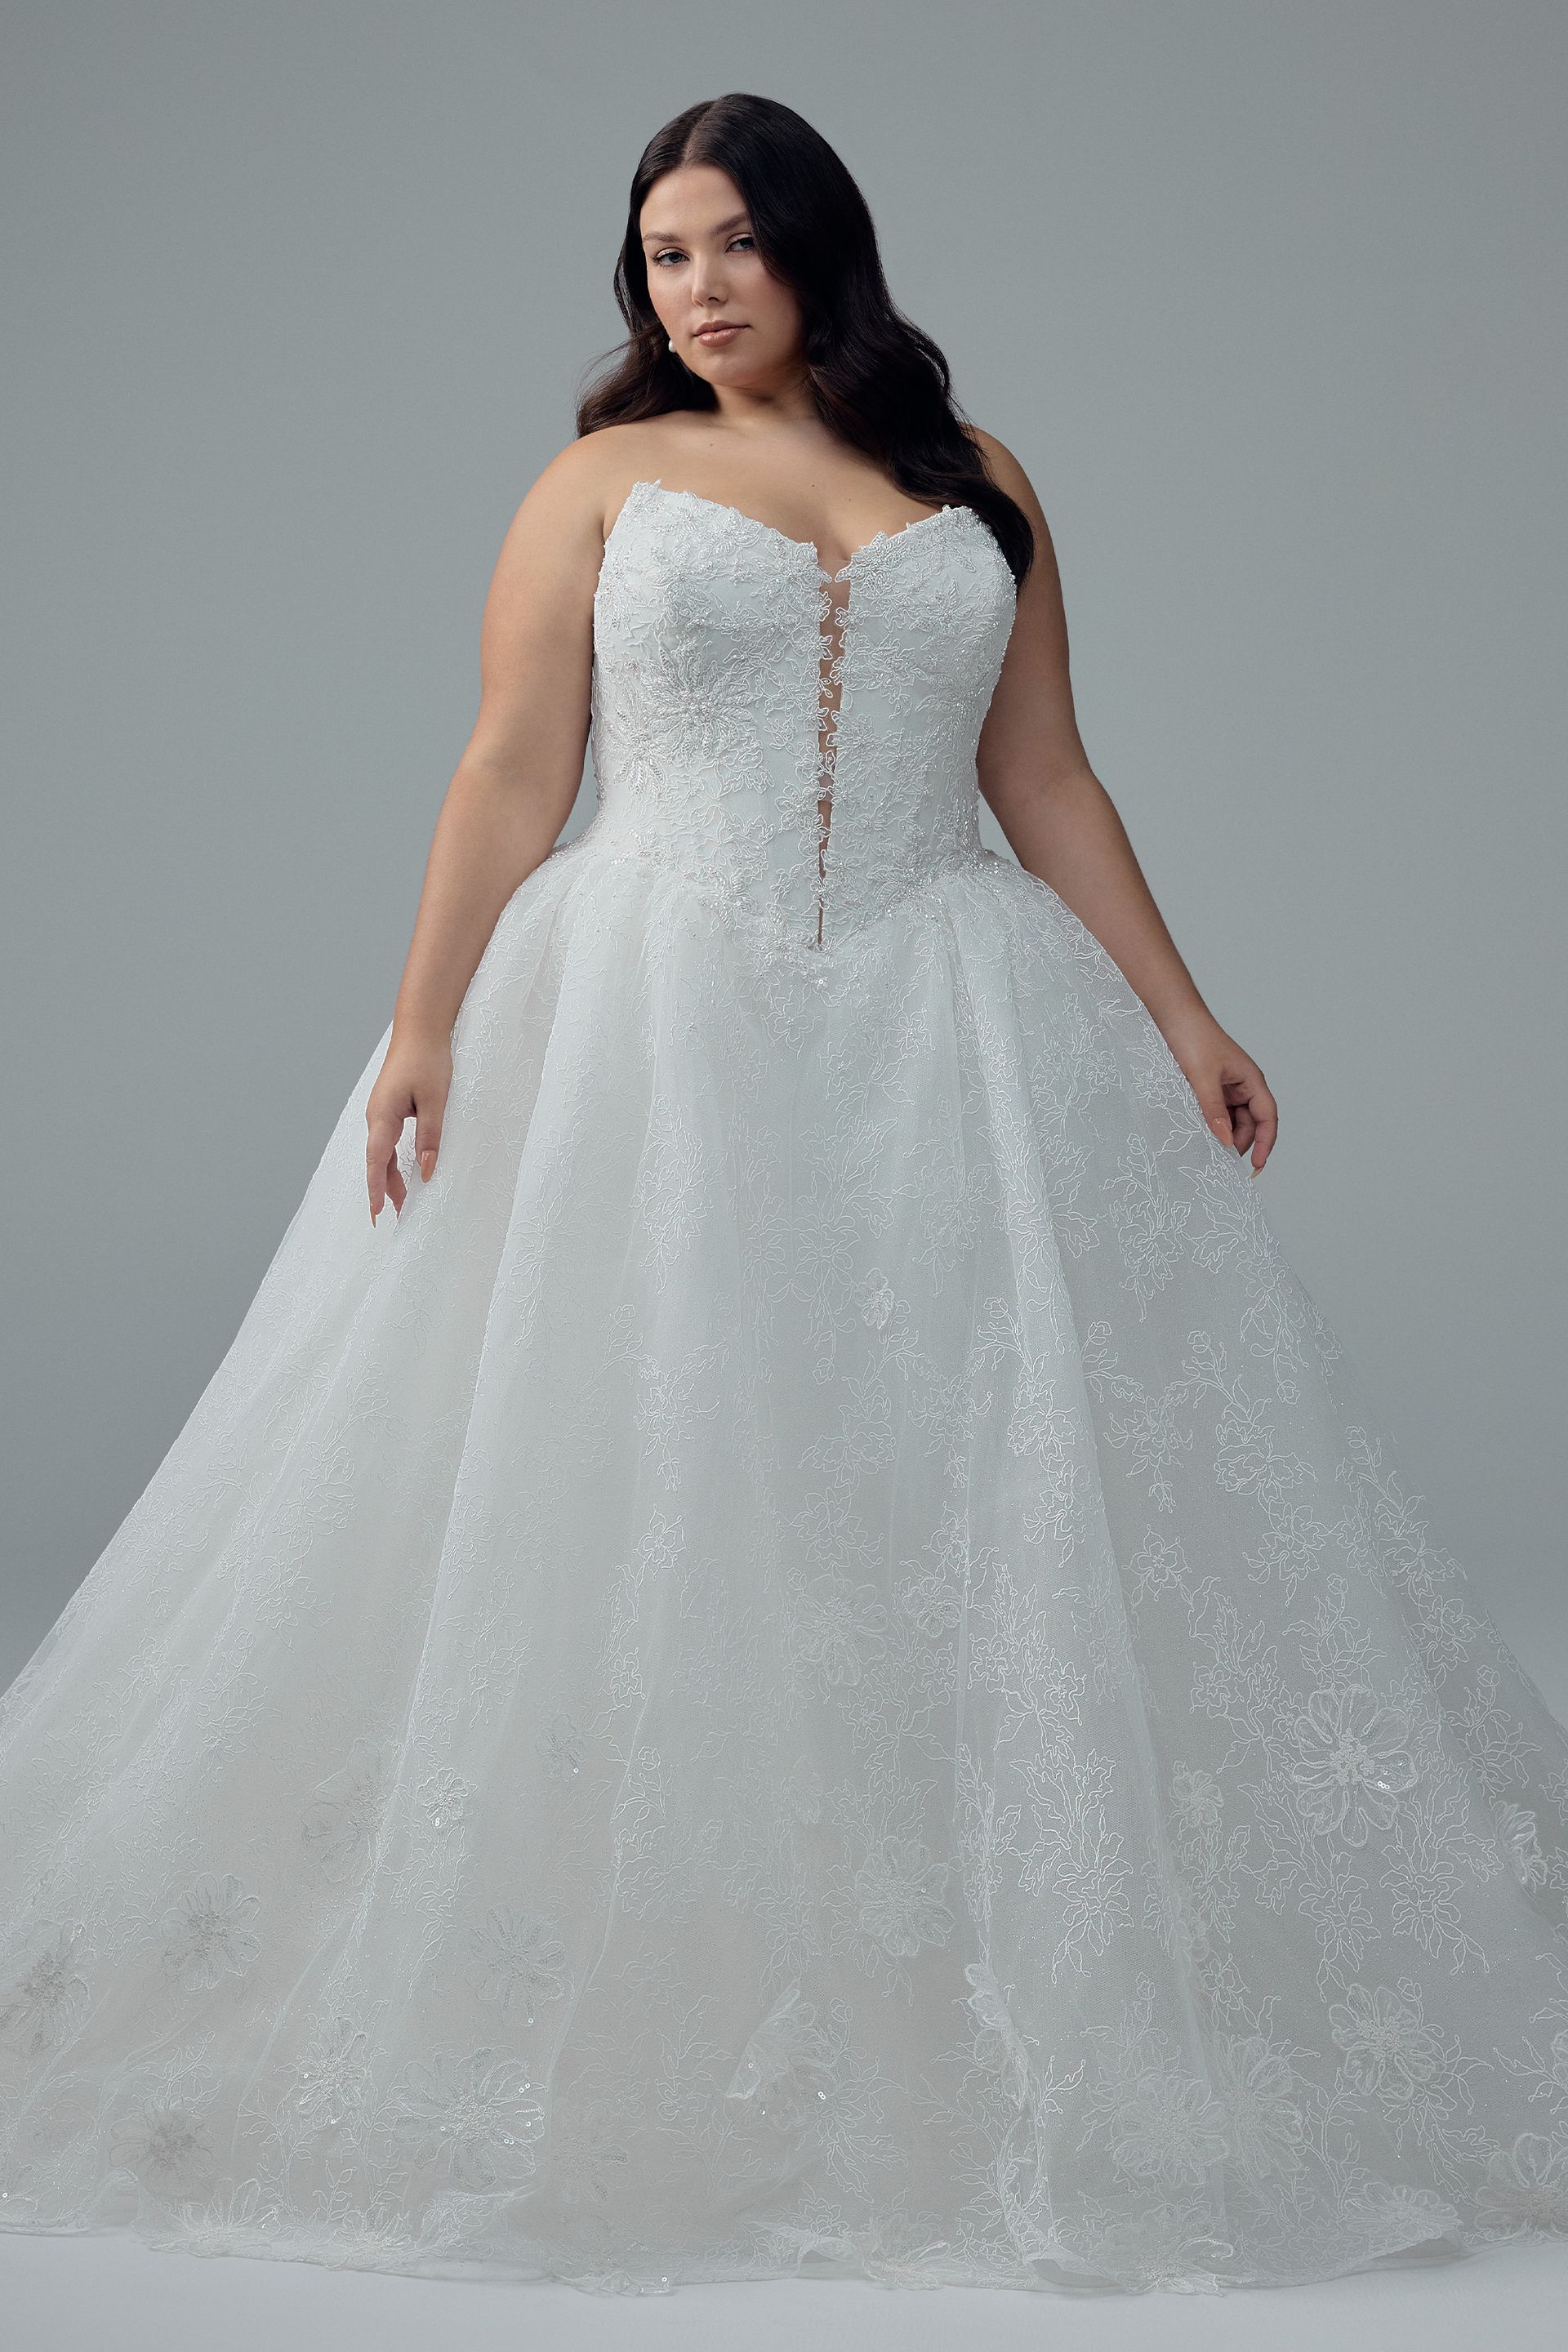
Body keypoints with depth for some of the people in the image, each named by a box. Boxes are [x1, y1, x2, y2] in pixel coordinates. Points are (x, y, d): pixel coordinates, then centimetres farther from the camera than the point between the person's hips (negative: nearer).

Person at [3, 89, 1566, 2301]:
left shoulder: (977, 489, 12)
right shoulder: (605, 479, 7)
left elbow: (1048, 782, 11)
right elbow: (511, 775, 1)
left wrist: (1182, 1015, 4)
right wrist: (425, 1022, -10)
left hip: (943, 1040, 2)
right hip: (646, 1036, -1)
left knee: (972, 1498, 0)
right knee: (626, 1493, 0)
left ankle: (991, 2007, 12)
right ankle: (627, 2022, 11)